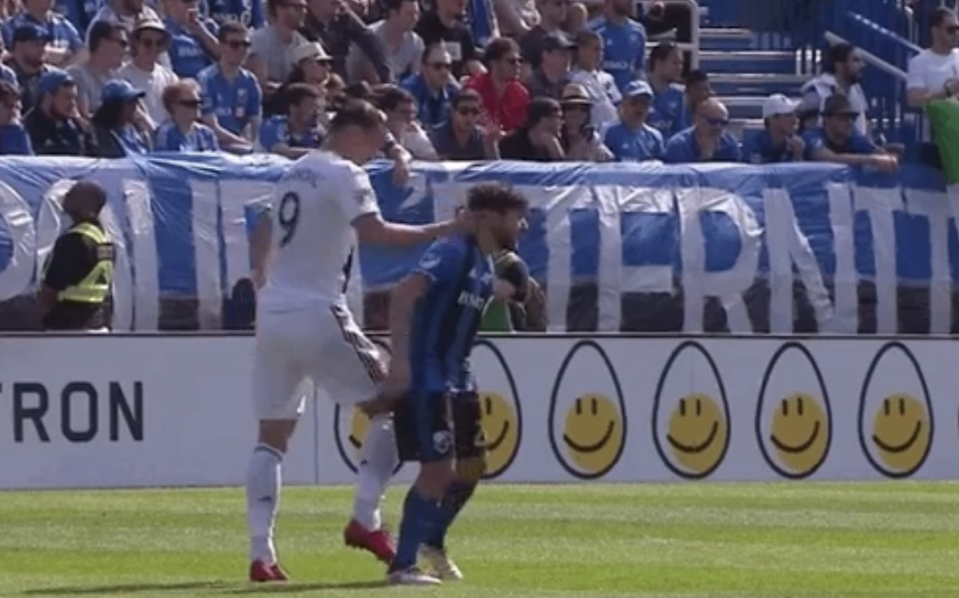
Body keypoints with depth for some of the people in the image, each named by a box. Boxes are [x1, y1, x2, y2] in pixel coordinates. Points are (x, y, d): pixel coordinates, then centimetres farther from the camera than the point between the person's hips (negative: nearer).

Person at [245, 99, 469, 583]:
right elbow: (373, 232, -23)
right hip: (316, 313, -8)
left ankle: (260, 554, 2)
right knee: (388, 405, 2)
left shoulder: (294, 173, 19)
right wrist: (440, 232, -21)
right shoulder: (344, 175, -7)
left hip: (271, 312, 8)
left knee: (272, 435, 8)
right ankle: (364, 520, -7)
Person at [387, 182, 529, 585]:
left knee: (472, 466, 15)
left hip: (457, 380, 10)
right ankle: (402, 565, -7)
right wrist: (400, 358, -35)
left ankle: (433, 541, 36)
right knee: (438, 470, -13)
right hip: (425, 380, -10)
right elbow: (405, 294, -29)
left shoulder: (486, 267, 13)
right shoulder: (453, 253, -16)